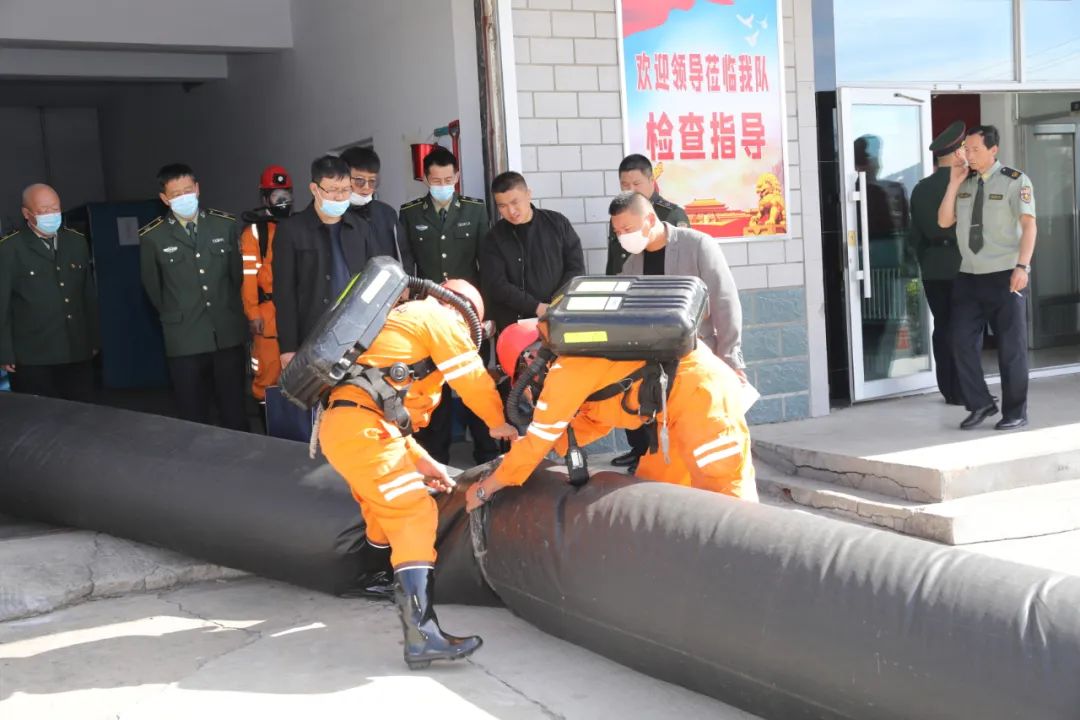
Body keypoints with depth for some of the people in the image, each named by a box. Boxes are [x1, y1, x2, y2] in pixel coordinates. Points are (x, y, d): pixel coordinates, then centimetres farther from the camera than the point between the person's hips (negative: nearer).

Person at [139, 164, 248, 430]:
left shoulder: (225, 224, 2)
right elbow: (152, 286, 9)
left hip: (229, 333, 2)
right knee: (194, 418, 5)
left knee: (235, 413, 9)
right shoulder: (152, 236, -4)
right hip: (185, 339, -1)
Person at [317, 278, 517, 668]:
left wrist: (420, 461, 24)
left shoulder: (399, 320, 31)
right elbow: (473, 379, 1)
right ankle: (421, 636, -24)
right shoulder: (440, 318, 4)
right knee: (415, 517, -14)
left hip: (338, 427, 10)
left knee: (385, 511, 28)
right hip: (362, 431, -10)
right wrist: (499, 423, 21)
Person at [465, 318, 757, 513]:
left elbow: (537, 442, -6)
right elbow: (590, 422, 25)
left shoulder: (565, 370, -12)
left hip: (700, 392, -10)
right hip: (687, 391, 10)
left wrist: (485, 489, 5)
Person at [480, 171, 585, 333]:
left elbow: (576, 267, 3)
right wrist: (537, 308, -17)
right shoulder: (494, 239, 1)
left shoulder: (557, 223, 4)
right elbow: (496, 285, -7)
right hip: (514, 326, -1)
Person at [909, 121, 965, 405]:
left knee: (942, 327, 9)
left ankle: (948, 389, 14)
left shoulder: (921, 188, 3)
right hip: (962, 265, -4)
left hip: (933, 268, 5)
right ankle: (963, 390, 2)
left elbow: (914, 235, 6)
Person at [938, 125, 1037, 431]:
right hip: (969, 276, 5)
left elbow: (1029, 225, -12)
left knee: (1011, 347, 3)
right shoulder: (964, 183, 9)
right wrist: (954, 183, -3)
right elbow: (944, 221, 5)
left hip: (1005, 276, -5)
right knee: (963, 342, 2)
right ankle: (980, 404, 17)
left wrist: (1022, 266, -23)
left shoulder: (1015, 181, -5)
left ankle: (1015, 413, 15)